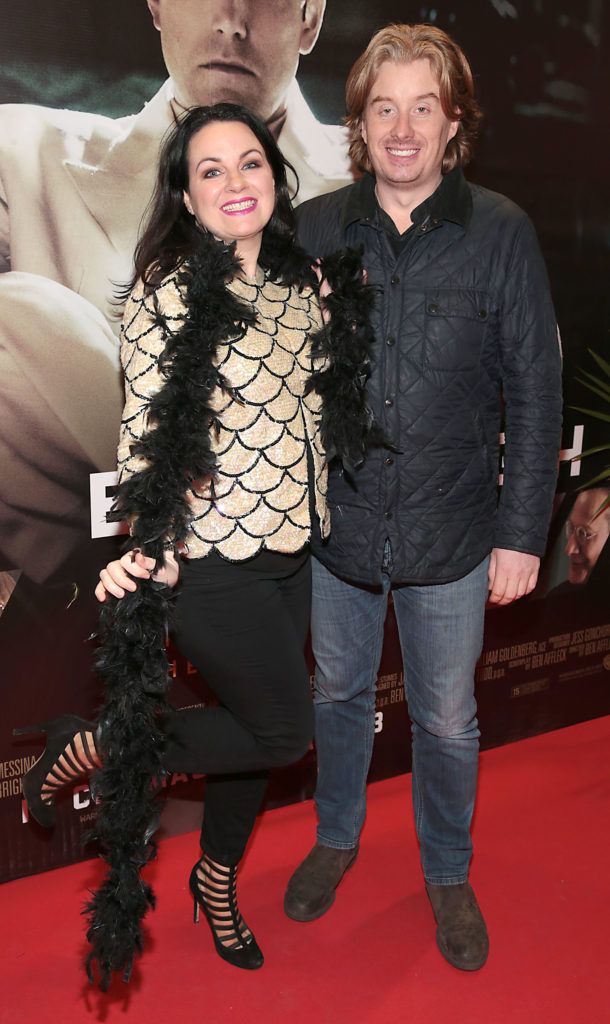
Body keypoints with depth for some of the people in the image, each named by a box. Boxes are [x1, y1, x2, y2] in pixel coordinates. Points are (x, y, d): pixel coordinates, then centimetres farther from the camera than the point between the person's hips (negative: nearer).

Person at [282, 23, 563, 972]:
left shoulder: (502, 233, -8)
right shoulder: (313, 229, -4)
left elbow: (535, 393, -5)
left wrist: (522, 532, -7)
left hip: (453, 537, -1)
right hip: (335, 526, 2)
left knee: (447, 721, 14)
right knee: (339, 693, 20)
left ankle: (449, 875, 41)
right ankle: (337, 837, 47)